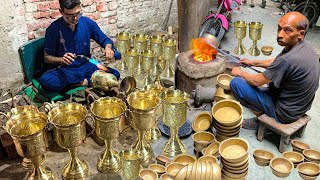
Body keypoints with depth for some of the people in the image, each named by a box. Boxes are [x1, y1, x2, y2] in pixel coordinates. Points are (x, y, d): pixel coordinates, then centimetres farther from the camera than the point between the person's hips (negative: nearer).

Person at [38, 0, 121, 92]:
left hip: (85, 66, 1)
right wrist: (61, 59, -26)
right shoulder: (53, 29, -8)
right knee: (45, 81, -34)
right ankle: (86, 80, -18)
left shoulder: (88, 23, -1)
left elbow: (105, 40, 11)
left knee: (114, 74, -20)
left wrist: (108, 48, -14)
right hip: (64, 69, -1)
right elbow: (47, 57, -4)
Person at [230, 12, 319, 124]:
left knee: (235, 83, -14)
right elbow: (276, 62, 15)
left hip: (285, 113, -9)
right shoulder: (305, 47, -4)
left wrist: (240, 73, -2)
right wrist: (253, 62, 18)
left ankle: (259, 113, 3)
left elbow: (256, 81, -20)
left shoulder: (288, 60, -33)